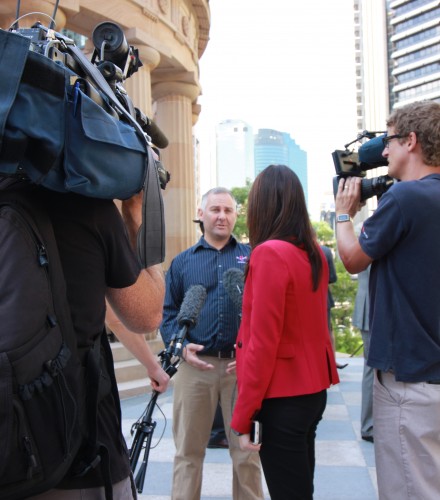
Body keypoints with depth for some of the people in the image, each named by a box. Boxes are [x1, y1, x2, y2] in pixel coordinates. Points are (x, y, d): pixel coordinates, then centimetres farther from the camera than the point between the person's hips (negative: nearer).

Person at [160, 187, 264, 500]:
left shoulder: (251, 256, 8)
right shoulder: (182, 262, 12)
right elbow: (168, 312, 8)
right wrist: (180, 346, -9)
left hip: (242, 365, -1)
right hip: (195, 364, 1)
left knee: (246, 449, 9)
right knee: (188, 450, 9)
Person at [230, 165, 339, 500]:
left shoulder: (269, 253, -17)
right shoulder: (314, 253, 5)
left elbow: (263, 342, -19)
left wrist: (243, 417, -14)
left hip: (283, 398, -8)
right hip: (313, 389, 8)